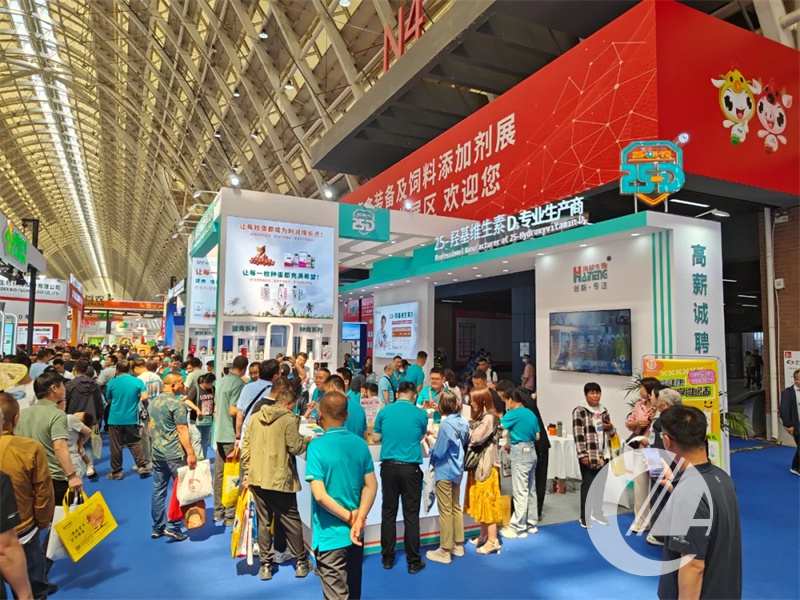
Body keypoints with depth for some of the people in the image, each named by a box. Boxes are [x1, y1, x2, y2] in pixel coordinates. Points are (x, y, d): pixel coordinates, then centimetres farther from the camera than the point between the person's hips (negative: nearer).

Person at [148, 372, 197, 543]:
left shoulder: (154, 402, 10)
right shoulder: (177, 403, -15)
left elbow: (151, 427, 17)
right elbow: (182, 430, -19)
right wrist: (191, 453, -19)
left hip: (157, 454, 8)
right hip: (175, 454, -8)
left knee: (158, 490, 12)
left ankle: (158, 527, 20)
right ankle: (173, 527, 4)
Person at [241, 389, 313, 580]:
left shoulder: (255, 418, 6)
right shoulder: (289, 419, -11)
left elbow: (245, 447, 8)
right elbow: (295, 448, -12)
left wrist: (247, 471, 15)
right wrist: (308, 440, 8)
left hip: (257, 478, 5)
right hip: (281, 479, -4)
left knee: (263, 521, 13)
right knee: (291, 521, 9)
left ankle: (265, 565, 18)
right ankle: (301, 562, 19)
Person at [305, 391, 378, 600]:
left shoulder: (317, 446, -16)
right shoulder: (360, 444, 0)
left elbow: (319, 495, -21)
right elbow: (371, 485, -2)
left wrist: (349, 517, -13)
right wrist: (359, 519, -10)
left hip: (331, 535, -6)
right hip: (355, 532, 6)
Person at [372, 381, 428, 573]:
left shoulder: (384, 411, 0)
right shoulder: (420, 414, -3)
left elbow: (376, 438, 9)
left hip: (388, 466, 2)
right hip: (410, 467, -2)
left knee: (389, 512, 12)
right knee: (411, 514, 5)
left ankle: (387, 558, 22)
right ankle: (413, 561, 13)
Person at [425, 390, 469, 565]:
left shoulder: (446, 424, -22)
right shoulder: (464, 422, 1)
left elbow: (439, 452, -20)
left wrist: (431, 446, 0)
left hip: (444, 471, -8)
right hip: (457, 469, 8)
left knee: (445, 511, 2)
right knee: (456, 507, 18)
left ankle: (445, 551, 11)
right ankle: (458, 545, 28)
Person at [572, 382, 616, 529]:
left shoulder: (603, 411, 11)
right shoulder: (580, 411, -11)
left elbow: (610, 431, 23)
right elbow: (578, 435, -15)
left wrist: (611, 428, -1)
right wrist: (583, 454, -20)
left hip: (603, 454, 7)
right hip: (589, 455, -7)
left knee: (601, 484, 14)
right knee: (587, 484, -1)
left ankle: (597, 512, 29)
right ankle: (585, 517, 8)